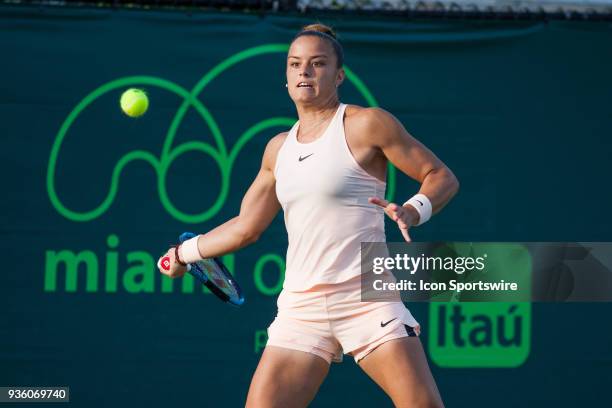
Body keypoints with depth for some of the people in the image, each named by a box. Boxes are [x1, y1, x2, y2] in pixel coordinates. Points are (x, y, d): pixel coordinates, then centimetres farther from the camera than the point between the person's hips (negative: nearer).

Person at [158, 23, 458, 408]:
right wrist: (184, 253, 36)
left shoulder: (366, 124, -1)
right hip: (300, 309, 5)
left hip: (366, 300, -5)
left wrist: (413, 211, -18)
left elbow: (442, 176, 1)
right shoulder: (278, 148, 17)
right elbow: (246, 227, 29)